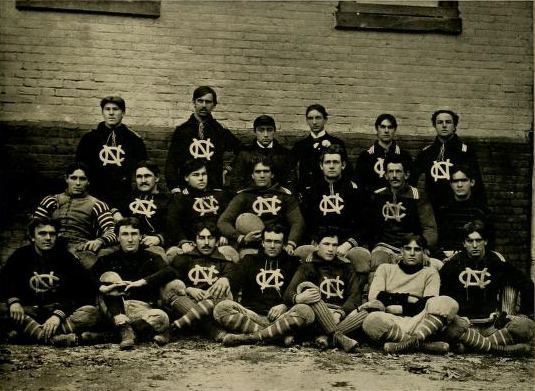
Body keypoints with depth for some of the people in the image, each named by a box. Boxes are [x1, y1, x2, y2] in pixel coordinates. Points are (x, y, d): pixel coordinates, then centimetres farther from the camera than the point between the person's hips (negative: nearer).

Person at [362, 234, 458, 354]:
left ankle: (415, 340, -41)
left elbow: (426, 305, 3)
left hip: (417, 322, 1)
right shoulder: (386, 268, 24)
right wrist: (408, 298, 1)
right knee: (372, 321, -37)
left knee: (448, 303, -26)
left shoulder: (430, 272, 22)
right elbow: (374, 297, 5)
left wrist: (391, 307, -2)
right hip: (391, 322, 0)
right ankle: (425, 345, -34)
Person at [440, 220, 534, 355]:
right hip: (465, 323, -1)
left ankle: (470, 344, -26)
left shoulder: (497, 262, 6)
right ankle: (502, 348, -30)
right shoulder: (453, 264, 2)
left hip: (493, 324, 2)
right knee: (449, 325, -37)